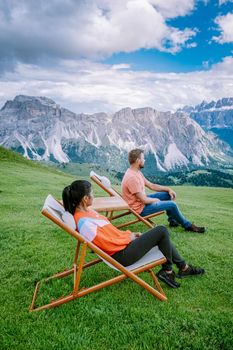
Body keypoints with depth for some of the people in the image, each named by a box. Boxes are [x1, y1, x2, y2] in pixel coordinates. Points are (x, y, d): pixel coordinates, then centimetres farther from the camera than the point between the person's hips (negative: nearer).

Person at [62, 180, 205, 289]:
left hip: (123, 244, 10)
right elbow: (109, 245, -23)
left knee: (162, 237, 15)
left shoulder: (86, 211, 3)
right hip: (122, 255, -10)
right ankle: (167, 270, 11)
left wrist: (127, 234, 6)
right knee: (162, 231, -8)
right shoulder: (84, 223, -27)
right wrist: (128, 236, -9)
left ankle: (184, 267, 31)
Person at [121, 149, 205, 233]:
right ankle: (188, 226, 10)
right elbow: (144, 200, -27)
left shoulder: (136, 172, 4)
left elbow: (151, 185, 11)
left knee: (168, 194, 12)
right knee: (172, 205, -12)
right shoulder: (132, 177, -29)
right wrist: (155, 200, -7)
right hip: (140, 208, -10)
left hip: (142, 201, 10)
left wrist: (168, 189, 2)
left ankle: (172, 220, 22)